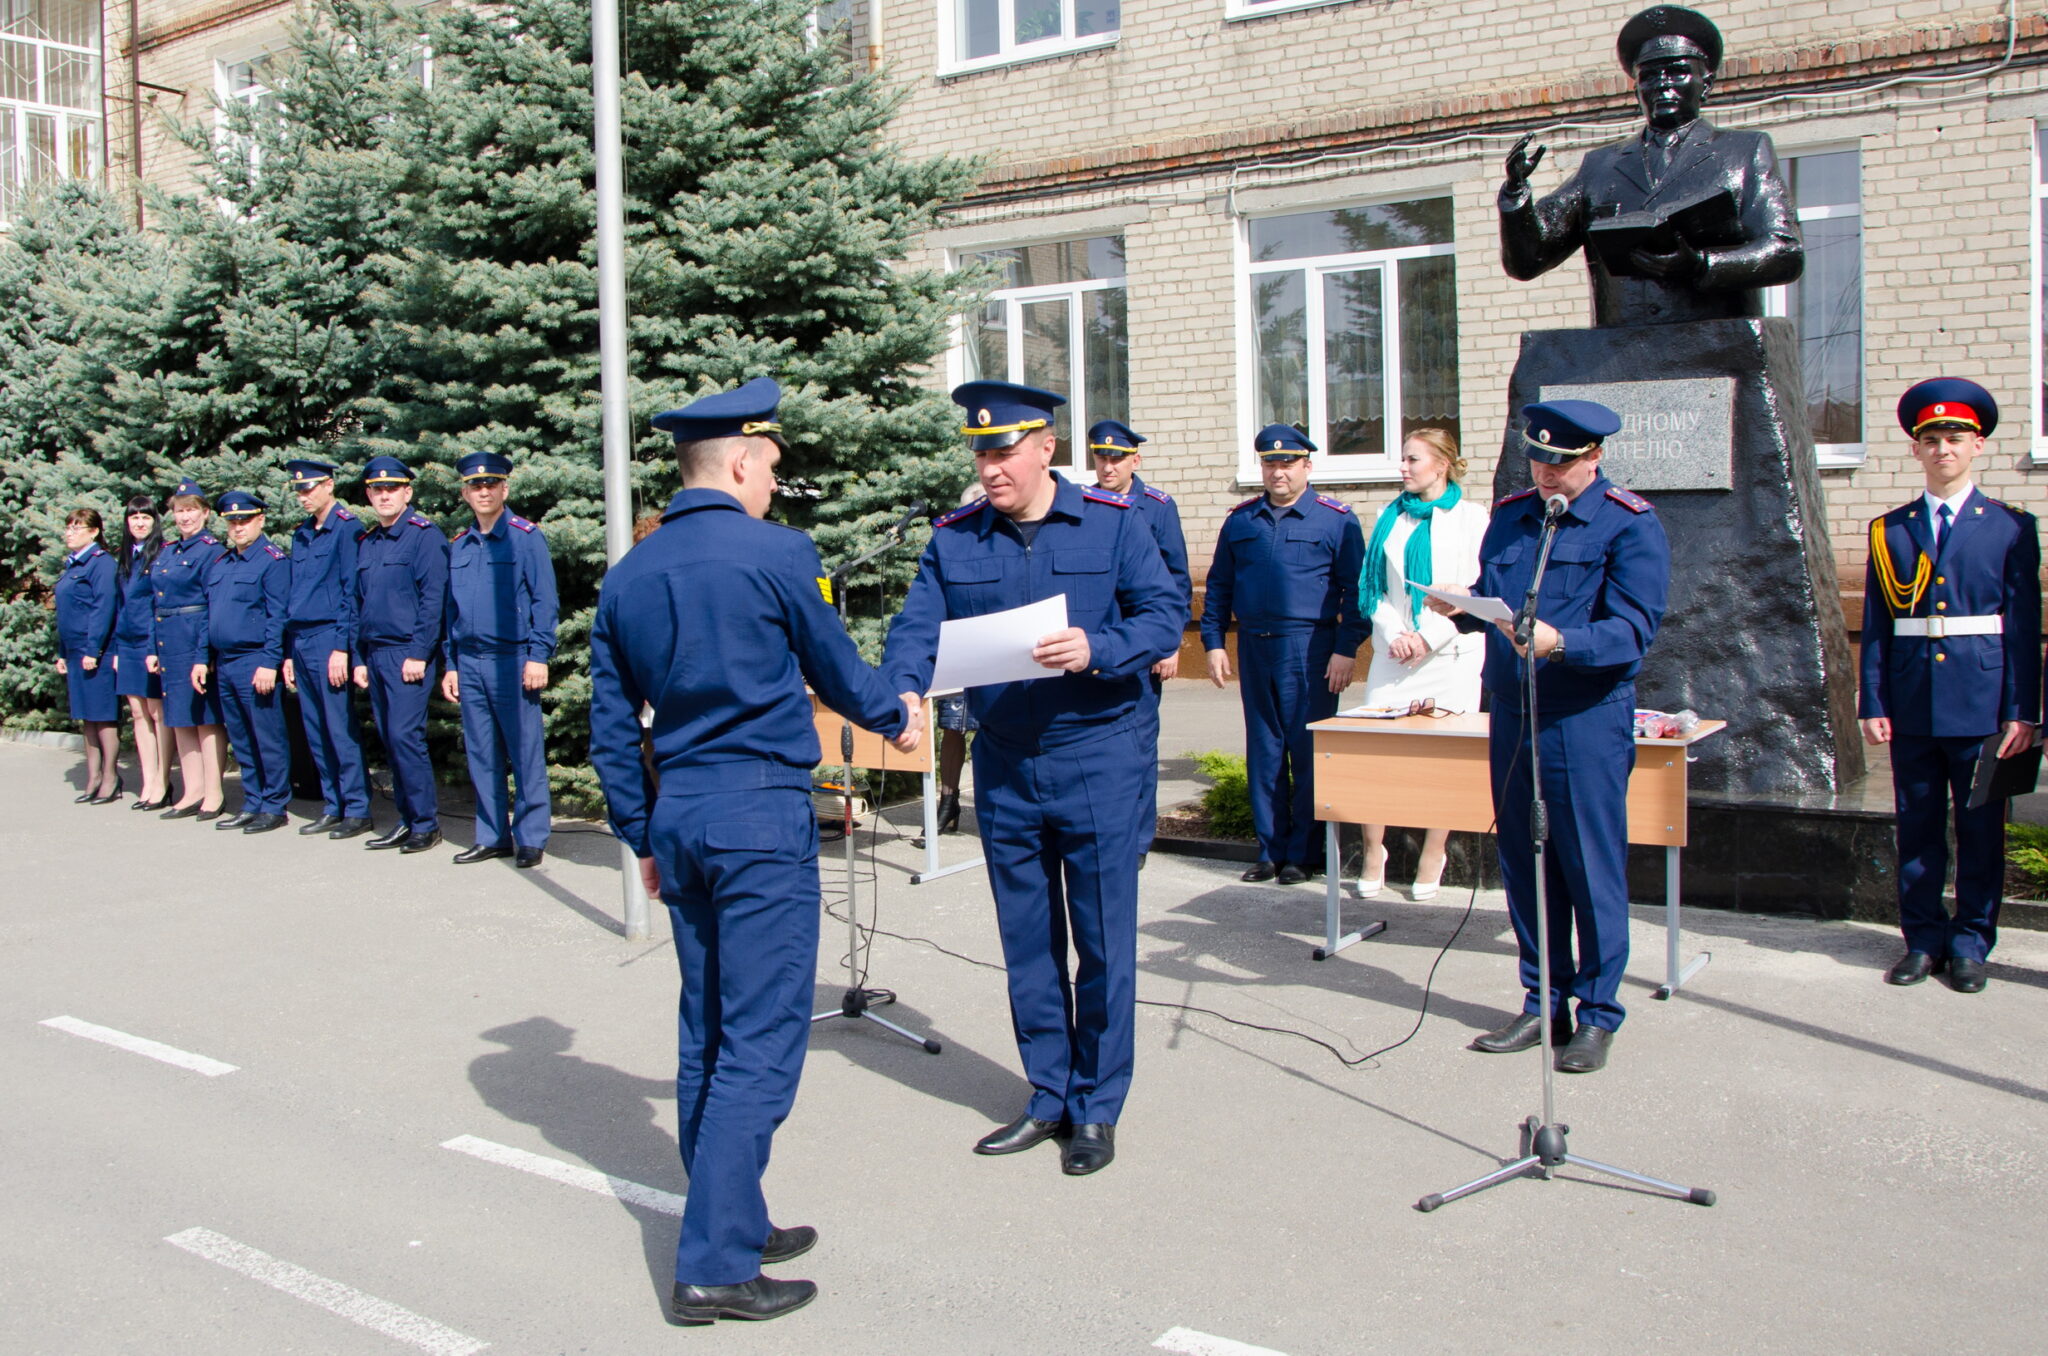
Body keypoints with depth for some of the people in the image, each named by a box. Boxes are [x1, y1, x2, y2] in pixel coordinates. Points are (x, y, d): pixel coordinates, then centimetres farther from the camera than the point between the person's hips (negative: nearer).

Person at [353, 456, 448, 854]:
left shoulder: (424, 535, -5)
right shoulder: (366, 543, 17)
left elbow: (433, 598, -12)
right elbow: (359, 604, 20)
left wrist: (419, 654, -17)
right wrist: (359, 659, 14)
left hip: (408, 653, -7)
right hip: (375, 654, 7)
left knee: (404, 735, -11)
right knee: (390, 740, 8)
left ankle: (426, 824, -3)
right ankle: (407, 820, 15)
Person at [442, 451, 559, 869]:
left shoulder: (526, 537, -2)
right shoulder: (457, 547, 14)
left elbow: (544, 600, -6)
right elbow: (451, 610, 17)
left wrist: (538, 657, -13)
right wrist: (451, 666, 12)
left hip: (512, 660, -5)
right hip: (470, 663, 5)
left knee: (525, 753, -2)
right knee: (482, 756, 9)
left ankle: (530, 838, 5)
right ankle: (493, 835, 18)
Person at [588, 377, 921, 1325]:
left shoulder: (627, 576, 9)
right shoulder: (776, 553, -10)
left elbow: (611, 729, 12)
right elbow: (835, 672, 3)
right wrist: (896, 717, 23)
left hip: (678, 815, 7)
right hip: (762, 817, -7)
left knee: (705, 1032, 16)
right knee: (760, 1040, -2)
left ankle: (733, 1224, 27)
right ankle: (713, 1265, 0)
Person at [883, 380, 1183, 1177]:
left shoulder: (1111, 521, -4)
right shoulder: (954, 538, 3)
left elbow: (1165, 617, -7)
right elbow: (917, 628, -5)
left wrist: (1096, 650, -24)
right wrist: (901, 691, -26)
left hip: (1096, 757, -3)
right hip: (1003, 765, 3)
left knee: (1103, 939, 4)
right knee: (1026, 941, 12)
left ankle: (1098, 1108, 18)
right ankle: (1049, 1099, 27)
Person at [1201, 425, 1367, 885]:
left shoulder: (1337, 519, 0)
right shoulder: (1240, 520, 11)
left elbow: (1355, 589, -3)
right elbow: (1218, 586, 14)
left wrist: (1346, 649, -10)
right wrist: (1213, 642, 5)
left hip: (1310, 650, -4)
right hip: (1254, 649, 4)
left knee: (1308, 752, 0)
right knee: (1263, 751, 8)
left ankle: (1303, 854, 10)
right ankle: (1270, 850, 17)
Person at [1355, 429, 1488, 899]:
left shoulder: (1470, 516, 2)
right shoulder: (1389, 517, 12)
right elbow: (1372, 584, 12)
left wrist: (1429, 637, -10)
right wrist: (1395, 633, -4)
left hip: (1449, 652, -3)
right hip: (1394, 651, 3)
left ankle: (1432, 857, 11)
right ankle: (1374, 851, 8)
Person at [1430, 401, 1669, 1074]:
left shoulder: (1630, 525, -7)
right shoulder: (1509, 516, 12)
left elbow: (1632, 629, -16)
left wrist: (1559, 642, -31)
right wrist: (1459, 607, -6)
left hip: (1587, 721, -6)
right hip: (1511, 715, 6)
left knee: (1591, 870, 1)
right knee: (1523, 866, 11)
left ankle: (1598, 1016, 15)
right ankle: (1543, 1006, 24)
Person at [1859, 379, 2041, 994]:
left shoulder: (2010, 527, 2)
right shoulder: (1888, 531, 7)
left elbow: (2024, 625, 0)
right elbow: (1875, 626, 6)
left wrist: (2022, 711, -5)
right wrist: (1873, 705, 0)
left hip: (1983, 705, -2)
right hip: (1912, 706, 2)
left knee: (1980, 829, 5)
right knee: (1917, 828, 8)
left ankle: (1970, 944, 17)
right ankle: (1924, 940, 19)